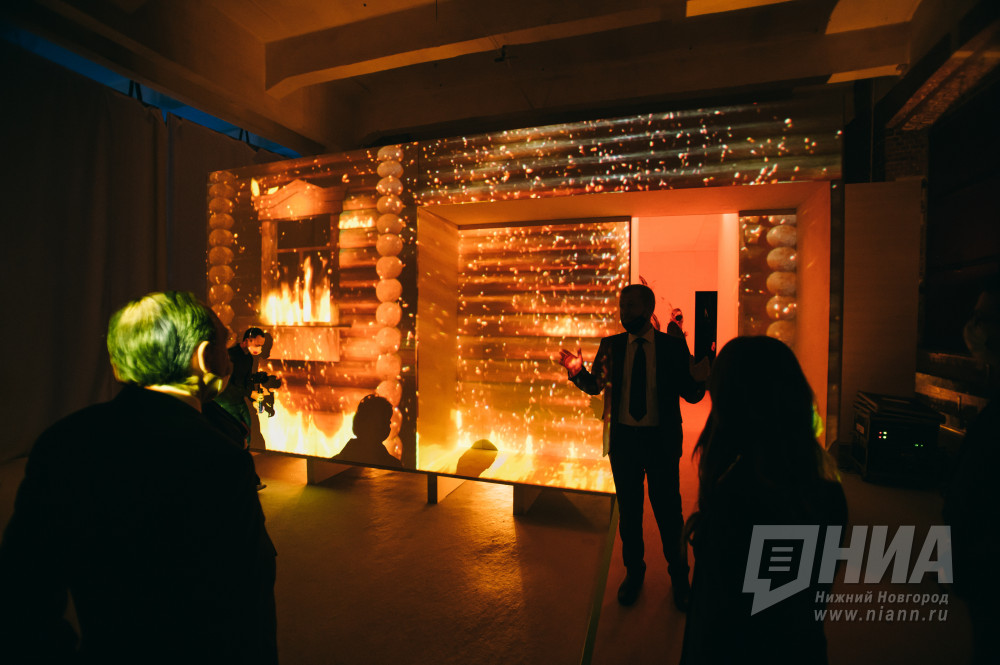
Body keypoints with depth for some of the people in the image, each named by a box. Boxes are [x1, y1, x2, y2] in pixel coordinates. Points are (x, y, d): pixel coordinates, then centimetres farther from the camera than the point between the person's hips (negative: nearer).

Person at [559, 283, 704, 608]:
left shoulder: (673, 346, -5)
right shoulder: (611, 346, 0)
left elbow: (691, 394, -5)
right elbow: (595, 386, -1)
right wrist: (578, 371, -21)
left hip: (662, 440, -2)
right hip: (623, 439, 2)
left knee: (668, 511, 10)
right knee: (628, 511, 16)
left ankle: (679, 576, 37)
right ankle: (634, 571, 40)